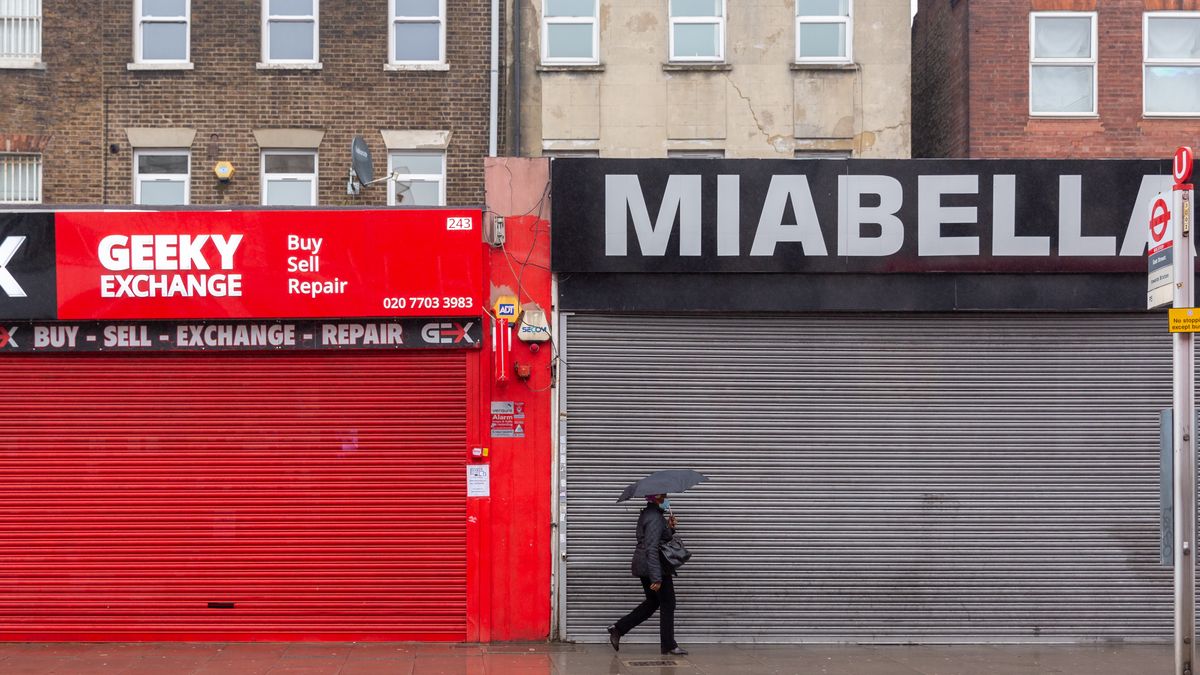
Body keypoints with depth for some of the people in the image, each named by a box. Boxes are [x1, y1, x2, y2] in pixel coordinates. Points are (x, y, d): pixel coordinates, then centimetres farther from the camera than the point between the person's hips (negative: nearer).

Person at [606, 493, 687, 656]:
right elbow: (652, 549, -26)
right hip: (656, 568, -10)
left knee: (652, 602, 18)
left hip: (643, 567, 10)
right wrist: (656, 578, -28)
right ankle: (668, 645, 11)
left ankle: (618, 629, 13)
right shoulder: (655, 518, -19)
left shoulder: (648, 514, 13)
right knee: (667, 604, 3)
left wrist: (669, 527, 5)